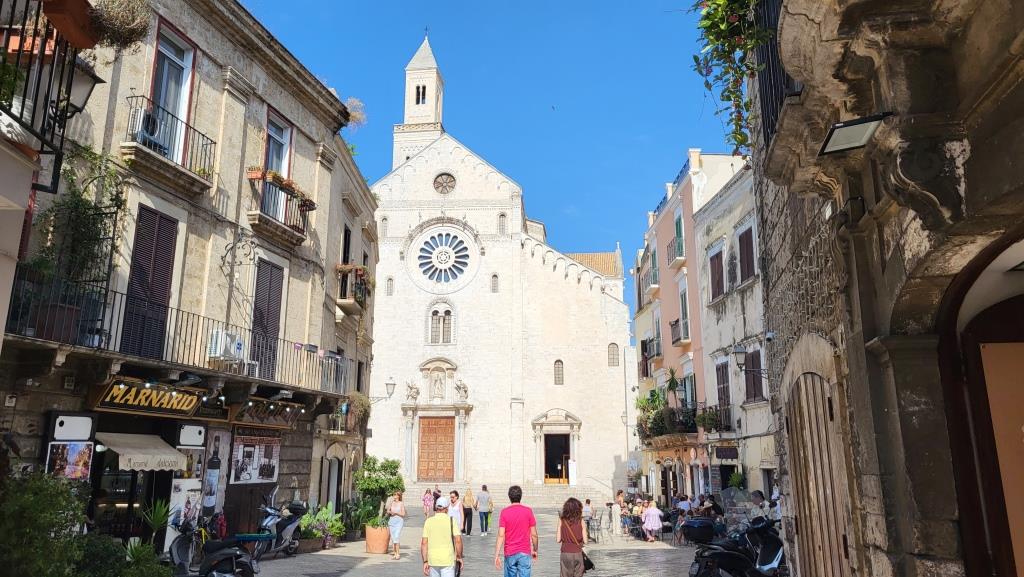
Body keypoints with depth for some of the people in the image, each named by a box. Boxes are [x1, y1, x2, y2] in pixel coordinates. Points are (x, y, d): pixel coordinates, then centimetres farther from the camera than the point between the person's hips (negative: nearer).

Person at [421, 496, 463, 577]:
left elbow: (424, 543, -2)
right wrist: (459, 557, 2)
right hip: (448, 561, -3)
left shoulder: (428, 521, 2)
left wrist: (425, 562, 2)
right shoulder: (451, 520, -4)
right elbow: (458, 540, -11)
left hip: (432, 561, 3)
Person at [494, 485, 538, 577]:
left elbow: (501, 535, -10)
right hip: (525, 553, -1)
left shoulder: (504, 512, -5)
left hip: (509, 553, 1)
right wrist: (535, 550, 12)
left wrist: (497, 555, -9)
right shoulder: (528, 511, -5)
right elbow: (534, 534, -3)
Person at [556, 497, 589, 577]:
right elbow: (585, 540, -3)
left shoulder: (562, 521, -4)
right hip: (577, 553, 0)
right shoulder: (581, 521, -5)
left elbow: (558, 540, -4)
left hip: (565, 553, 0)